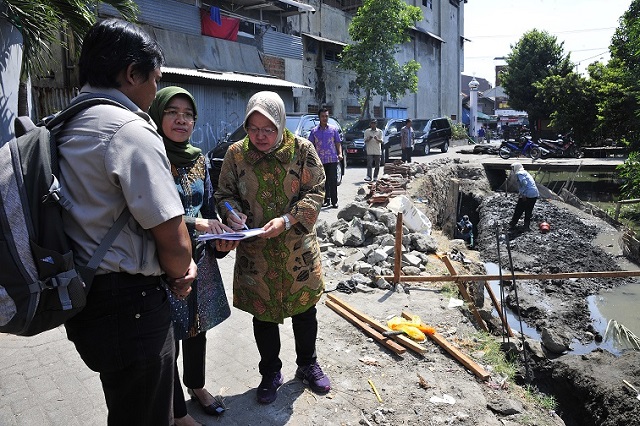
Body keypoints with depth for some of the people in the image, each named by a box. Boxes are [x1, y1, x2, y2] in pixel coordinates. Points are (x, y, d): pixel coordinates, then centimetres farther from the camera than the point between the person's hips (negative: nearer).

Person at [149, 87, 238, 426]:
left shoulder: (198, 157, 4)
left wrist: (221, 239, -6)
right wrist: (194, 224, -28)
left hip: (200, 258, 6)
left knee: (198, 328, 22)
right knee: (169, 340, 9)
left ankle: (196, 386, 47)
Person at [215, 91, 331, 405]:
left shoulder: (302, 149, -8)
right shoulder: (236, 153, -4)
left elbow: (315, 193, -8)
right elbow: (224, 194, 4)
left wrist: (286, 220, -22)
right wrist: (233, 213, -18)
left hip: (297, 248, 0)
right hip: (254, 252, 1)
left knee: (304, 309, 15)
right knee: (262, 314, 13)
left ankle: (308, 365, 41)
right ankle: (270, 374, 37)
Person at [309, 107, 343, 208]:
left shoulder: (333, 129, 9)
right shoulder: (314, 131, 9)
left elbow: (338, 143, 10)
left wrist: (340, 154, -5)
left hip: (332, 159, -1)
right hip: (320, 160, 2)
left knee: (333, 181, -4)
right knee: (323, 181, 6)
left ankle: (334, 201, 1)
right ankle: (326, 200, 15)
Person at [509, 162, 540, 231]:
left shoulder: (519, 174, -7)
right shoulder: (526, 173, 21)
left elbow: (524, 183, -22)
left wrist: (523, 194, -20)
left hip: (527, 195, -8)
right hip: (535, 195, 9)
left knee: (518, 211, 5)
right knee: (528, 211, 17)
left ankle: (512, 224, 15)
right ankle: (526, 226, 20)